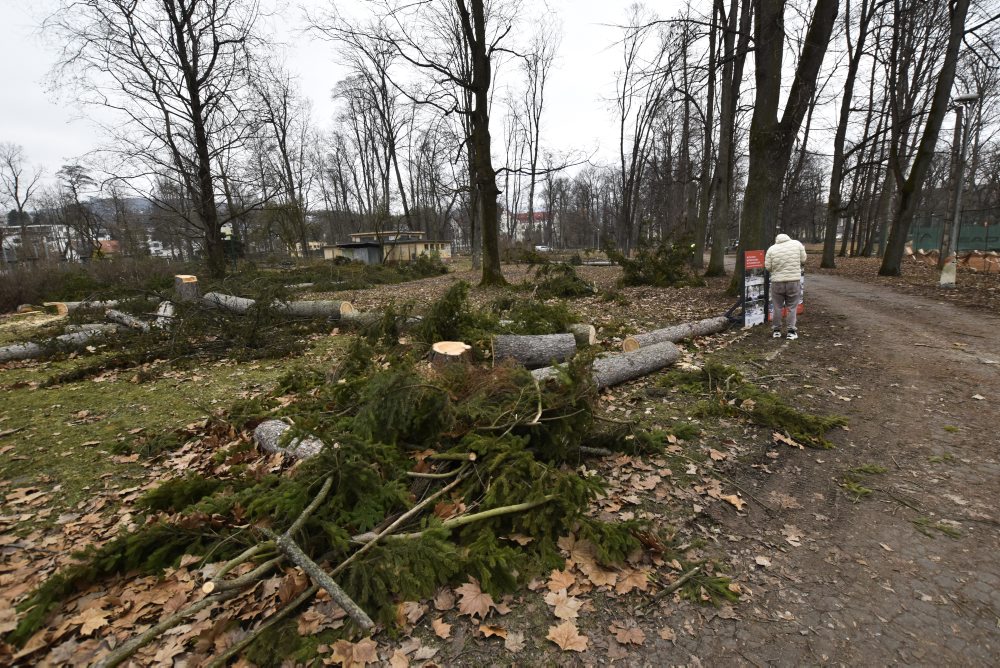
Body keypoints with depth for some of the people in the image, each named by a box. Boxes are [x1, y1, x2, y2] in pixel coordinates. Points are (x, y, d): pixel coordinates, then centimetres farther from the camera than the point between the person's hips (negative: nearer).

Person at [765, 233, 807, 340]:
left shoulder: (771, 249, 0)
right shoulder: (796, 243, 2)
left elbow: (768, 267, 0)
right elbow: (803, 260, 6)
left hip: (777, 282, 0)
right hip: (794, 281, 0)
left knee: (777, 307, 11)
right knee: (792, 307, 9)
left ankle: (776, 330, 18)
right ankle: (791, 331, 12)